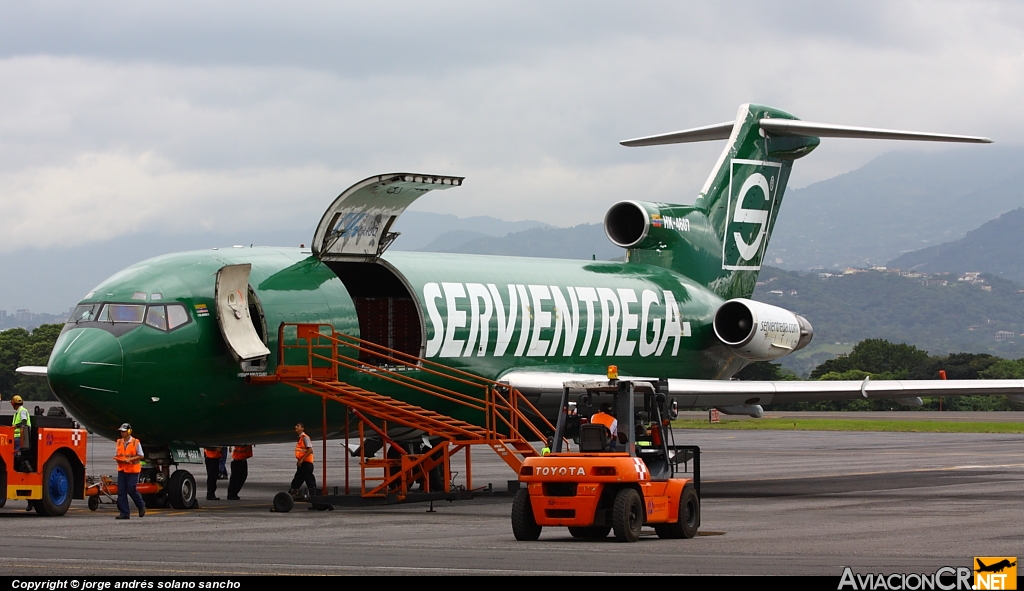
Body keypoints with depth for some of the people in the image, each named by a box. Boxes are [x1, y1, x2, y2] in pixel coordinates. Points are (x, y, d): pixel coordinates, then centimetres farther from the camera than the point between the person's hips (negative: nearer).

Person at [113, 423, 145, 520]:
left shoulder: (135, 442, -5)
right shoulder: (119, 442, 10)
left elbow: (141, 456, -4)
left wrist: (130, 459, -16)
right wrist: (116, 458, -5)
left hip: (133, 470, -5)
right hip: (121, 469, 5)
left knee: (131, 490, -7)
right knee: (121, 492, -2)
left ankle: (141, 506, 19)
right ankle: (124, 513, 1)